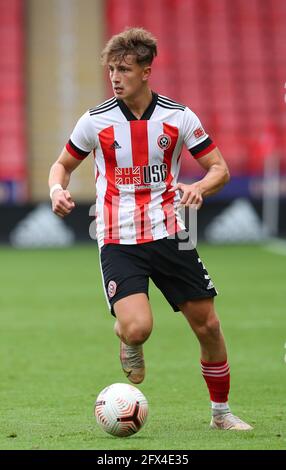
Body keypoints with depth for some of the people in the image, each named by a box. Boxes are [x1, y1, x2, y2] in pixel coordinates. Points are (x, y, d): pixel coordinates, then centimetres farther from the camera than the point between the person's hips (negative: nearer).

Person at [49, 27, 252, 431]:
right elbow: (64, 164, 12)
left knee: (208, 326, 2)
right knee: (138, 328, -22)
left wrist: (200, 188, -19)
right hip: (118, 242, -2)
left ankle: (221, 411, 22)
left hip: (168, 235, 2)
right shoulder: (95, 121, -3)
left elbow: (220, 168, 3)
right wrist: (57, 189, -10)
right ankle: (126, 339, 17)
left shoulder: (179, 116, -2)